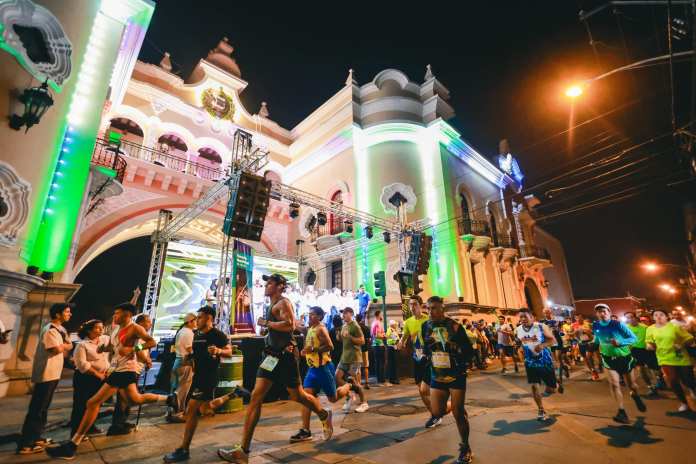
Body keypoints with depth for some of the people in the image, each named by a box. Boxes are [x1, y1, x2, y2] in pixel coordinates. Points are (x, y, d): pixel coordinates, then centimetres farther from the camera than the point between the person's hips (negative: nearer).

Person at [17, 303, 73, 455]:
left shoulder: (61, 329, 12)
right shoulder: (49, 330, -17)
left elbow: (70, 346, 11)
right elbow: (58, 348, -24)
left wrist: (62, 346, -9)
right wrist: (64, 345, -5)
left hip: (53, 373, 10)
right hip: (46, 374, -10)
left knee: (43, 408, 16)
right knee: (36, 408, -5)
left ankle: (35, 437, 26)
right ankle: (25, 444, 2)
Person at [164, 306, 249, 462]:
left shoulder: (217, 334, -14)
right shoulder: (196, 334, 10)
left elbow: (229, 352, -14)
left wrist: (218, 351, -34)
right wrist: (190, 357, 4)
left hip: (209, 377, -9)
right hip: (198, 375, 9)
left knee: (191, 411, -7)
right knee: (206, 411, 16)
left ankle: (183, 450, 8)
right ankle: (234, 393, 31)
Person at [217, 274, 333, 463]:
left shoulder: (283, 302, -13)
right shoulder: (273, 305, 15)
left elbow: (290, 325, -29)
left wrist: (266, 323, -21)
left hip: (284, 355, -8)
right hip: (273, 355, 9)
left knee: (297, 396, 8)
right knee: (255, 398, 2)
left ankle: (324, 416, 35)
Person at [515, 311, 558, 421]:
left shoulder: (541, 327, -16)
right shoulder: (517, 330, -3)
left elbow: (553, 340, -14)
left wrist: (543, 345, -30)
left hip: (545, 361, -2)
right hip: (530, 362, 3)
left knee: (551, 389, 8)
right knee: (534, 386, -2)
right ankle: (541, 411, 17)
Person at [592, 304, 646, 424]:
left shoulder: (618, 324, -17)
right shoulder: (595, 326, -7)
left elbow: (633, 338, -14)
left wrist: (620, 342, -29)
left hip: (625, 357, -1)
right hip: (609, 359, 1)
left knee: (632, 385, 16)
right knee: (614, 384, -15)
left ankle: (635, 396, 50)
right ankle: (622, 412, -9)